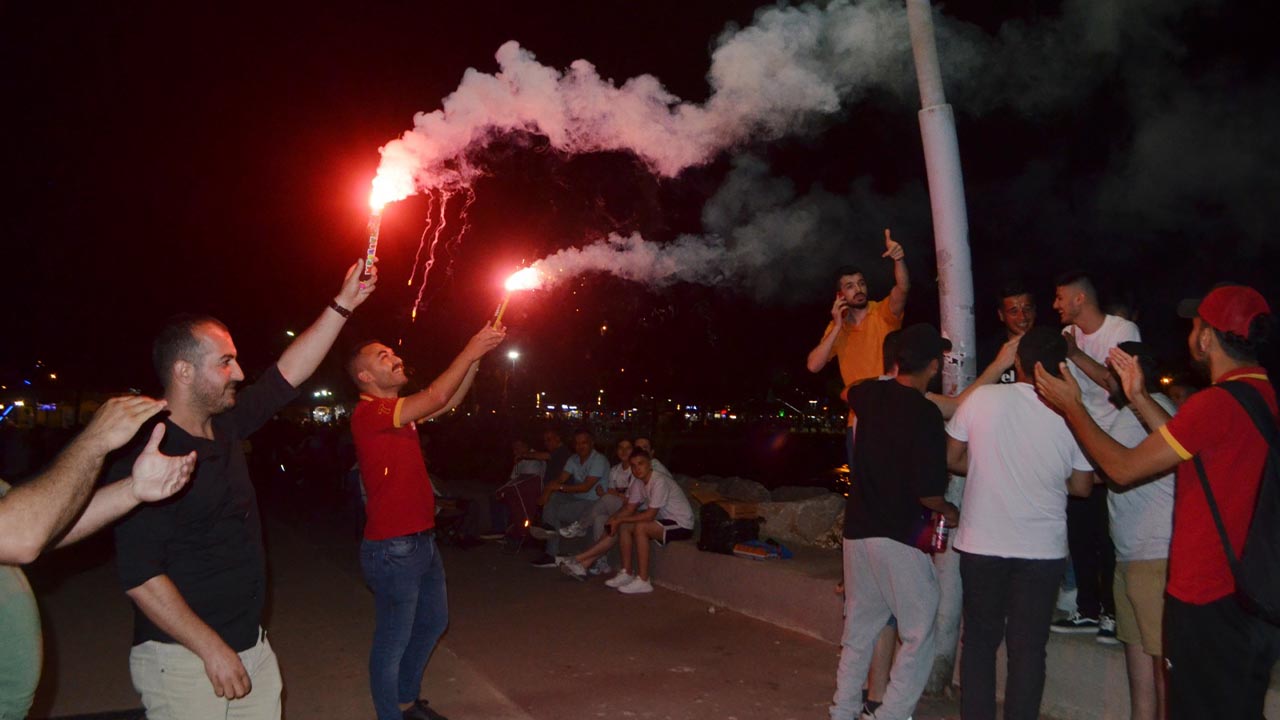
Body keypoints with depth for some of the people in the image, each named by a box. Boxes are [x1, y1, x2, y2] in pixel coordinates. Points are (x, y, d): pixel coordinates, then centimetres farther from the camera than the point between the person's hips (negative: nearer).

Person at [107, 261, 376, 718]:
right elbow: (140, 576, -22)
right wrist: (213, 649, -21)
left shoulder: (226, 427, 3)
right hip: (184, 659, -7)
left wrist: (343, 304, 8)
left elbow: (289, 372, 10)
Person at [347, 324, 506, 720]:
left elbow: (448, 403, 15)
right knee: (393, 641, 3)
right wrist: (471, 350, -16)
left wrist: (476, 358, 3)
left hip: (422, 540, 10)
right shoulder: (368, 412, -17)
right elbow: (436, 396, -25)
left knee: (433, 621, 22)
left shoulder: (398, 411, 12)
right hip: (394, 549, -10)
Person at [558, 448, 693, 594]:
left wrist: (620, 520, -20)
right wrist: (612, 521, -14)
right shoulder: (639, 482, 2)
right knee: (624, 527, -1)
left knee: (640, 527, -28)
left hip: (682, 525, -9)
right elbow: (629, 508, 5)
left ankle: (643, 581, -22)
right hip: (665, 520, 9)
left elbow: (650, 515, -27)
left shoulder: (659, 481, -25)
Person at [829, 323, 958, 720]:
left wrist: (894, 375, 39)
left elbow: (849, 391, 29)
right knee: (919, 633, 6)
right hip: (899, 537, -7)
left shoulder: (870, 394, 2)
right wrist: (949, 512, 2)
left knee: (859, 628, 17)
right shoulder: (925, 413, -17)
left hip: (857, 531, 7)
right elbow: (927, 491, -18)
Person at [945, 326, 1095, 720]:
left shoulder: (981, 398, -9)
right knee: (1028, 647, 10)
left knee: (980, 640, 15)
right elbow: (1081, 485, 3)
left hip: (981, 543, 0)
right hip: (1041, 550, 0)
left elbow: (952, 459, 1)